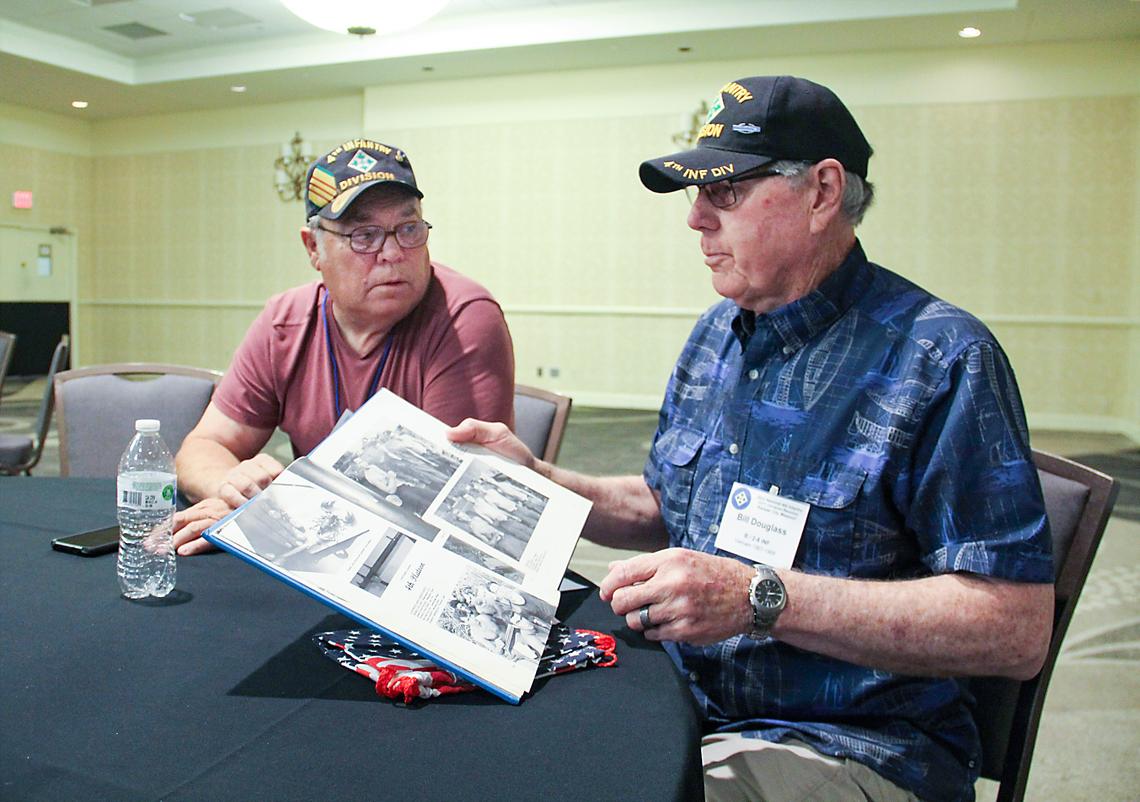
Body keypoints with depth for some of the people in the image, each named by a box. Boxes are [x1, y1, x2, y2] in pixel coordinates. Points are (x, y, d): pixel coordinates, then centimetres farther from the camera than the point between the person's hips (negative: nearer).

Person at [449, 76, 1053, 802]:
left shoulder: (941, 361, -16)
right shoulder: (717, 334, 8)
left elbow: (1018, 629, -21)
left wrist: (761, 599, -29)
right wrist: (535, 479, 3)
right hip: (684, 701, 7)